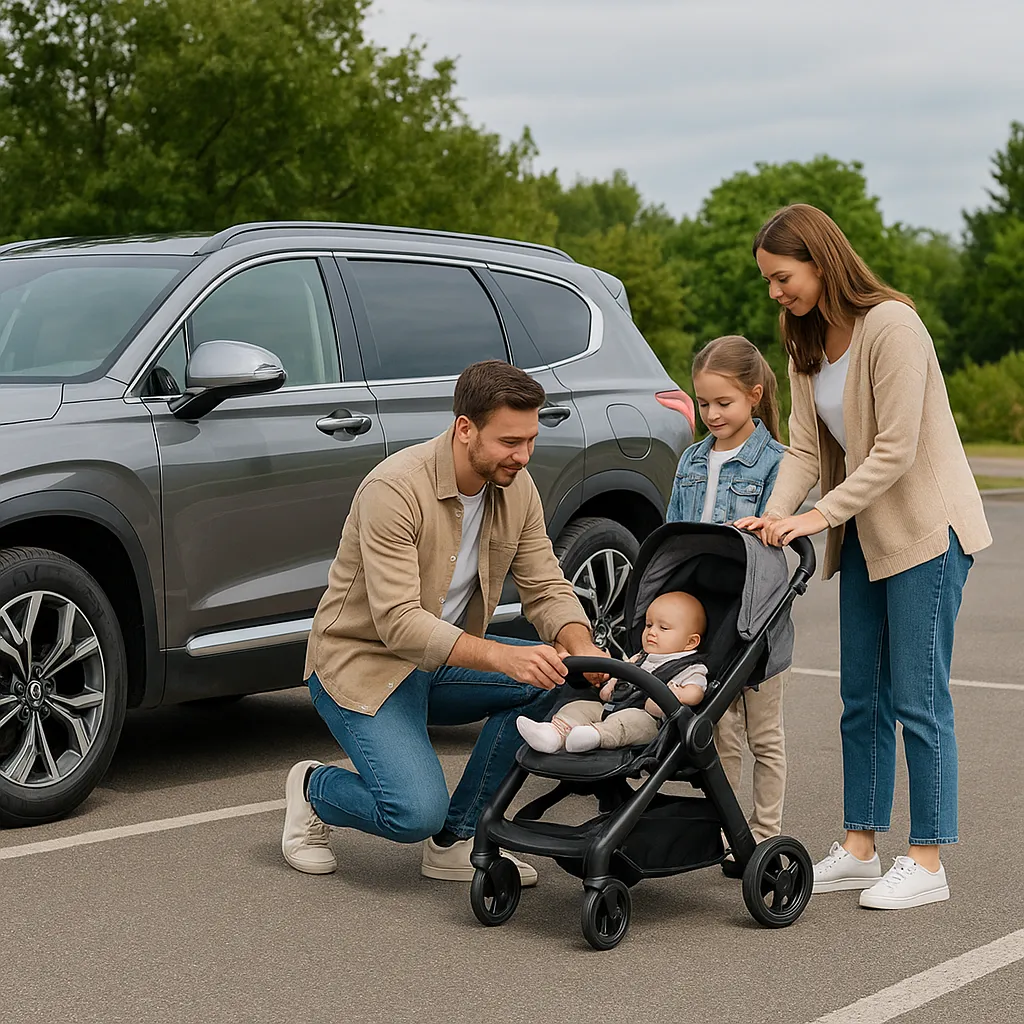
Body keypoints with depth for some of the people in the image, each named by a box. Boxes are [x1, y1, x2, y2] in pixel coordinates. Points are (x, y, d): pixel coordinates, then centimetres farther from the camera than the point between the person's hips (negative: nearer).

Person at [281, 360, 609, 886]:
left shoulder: (516, 488, -4)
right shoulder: (394, 488, -27)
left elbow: (545, 588, -2)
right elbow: (398, 623, -33)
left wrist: (582, 647, -25)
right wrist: (502, 656, -45)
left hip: (442, 661, 8)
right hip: (363, 664, -7)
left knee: (550, 676, -17)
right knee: (417, 813, -25)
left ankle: (455, 841, -5)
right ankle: (313, 789, 10)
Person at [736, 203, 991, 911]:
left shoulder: (891, 326, -19)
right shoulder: (806, 343, 8)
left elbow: (895, 451, -21)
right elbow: (805, 448, 3)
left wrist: (821, 514, -22)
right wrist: (777, 513, -13)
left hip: (928, 530, -8)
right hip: (866, 534, 8)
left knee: (917, 698, -6)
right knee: (862, 696, 10)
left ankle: (928, 864, 2)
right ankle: (859, 848, 18)